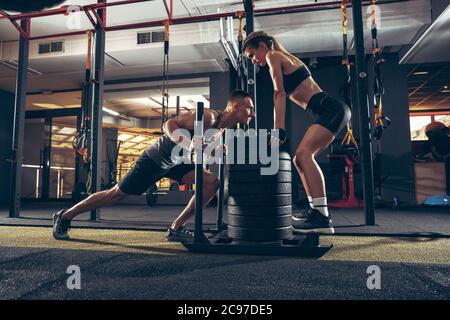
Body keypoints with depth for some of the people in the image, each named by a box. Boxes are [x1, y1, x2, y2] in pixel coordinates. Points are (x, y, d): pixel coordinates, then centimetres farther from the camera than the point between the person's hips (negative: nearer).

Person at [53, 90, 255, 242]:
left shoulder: (224, 127, 1)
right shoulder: (208, 116, -27)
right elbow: (169, 124, -30)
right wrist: (185, 144, -46)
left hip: (174, 163, 8)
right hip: (154, 159, -8)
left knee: (212, 182, -4)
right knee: (116, 194, 2)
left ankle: (176, 229, 2)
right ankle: (64, 216, 25)